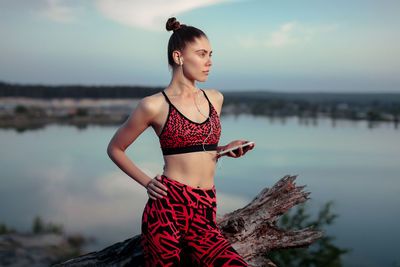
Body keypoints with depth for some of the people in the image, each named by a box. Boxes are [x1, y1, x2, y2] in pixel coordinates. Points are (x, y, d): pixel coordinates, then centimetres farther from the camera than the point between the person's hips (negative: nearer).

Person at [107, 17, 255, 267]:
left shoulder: (215, 99, 14)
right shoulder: (155, 105, -2)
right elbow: (115, 149, 10)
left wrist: (226, 149, 8)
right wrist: (147, 182, 2)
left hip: (205, 216, 4)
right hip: (168, 208, -4)